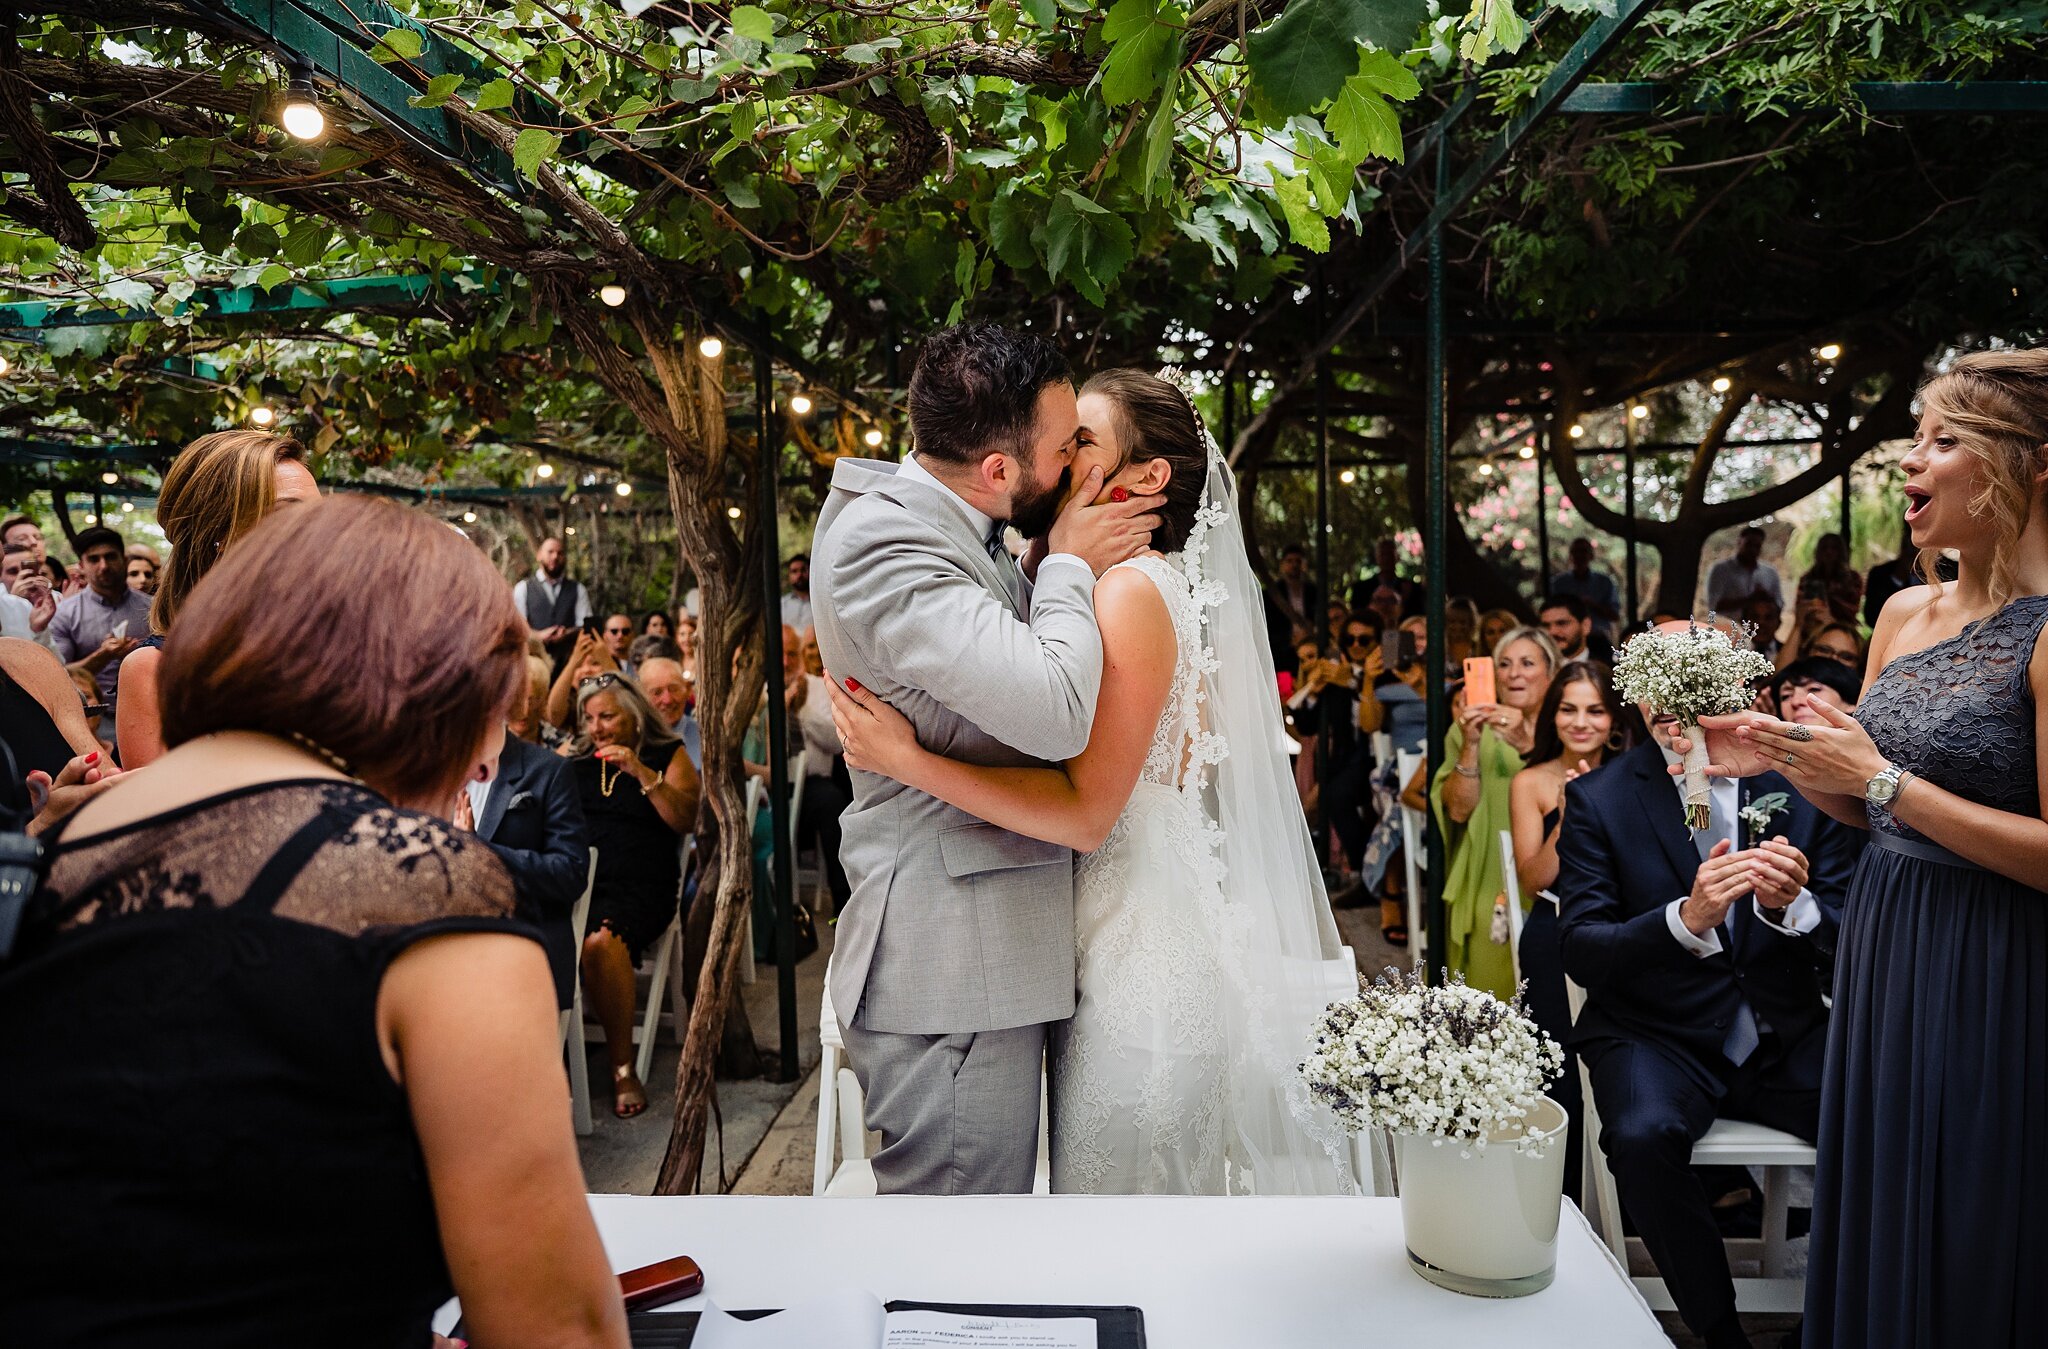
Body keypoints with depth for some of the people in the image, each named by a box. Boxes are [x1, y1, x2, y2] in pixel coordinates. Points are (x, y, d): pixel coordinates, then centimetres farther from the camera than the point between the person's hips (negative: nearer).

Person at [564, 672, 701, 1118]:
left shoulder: (666, 755, 12)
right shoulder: (572, 755, 21)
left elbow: (684, 820, -1)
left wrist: (642, 773, -11)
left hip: (639, 884, -3)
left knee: (601, 940, -35)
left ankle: (623, 1068, -21)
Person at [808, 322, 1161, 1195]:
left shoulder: (942, 519, 10)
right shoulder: (883, 542, -21)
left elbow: (1012, 664, 22)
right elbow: (1057, 714, -30)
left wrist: (1042, 567, 4)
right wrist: (1069, 566, -12)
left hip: (989, 955, 10)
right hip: (948, 970, -10)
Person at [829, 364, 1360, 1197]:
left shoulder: (1131, 590, -16)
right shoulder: (1107, 588, 14)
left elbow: (1087, 810, -22)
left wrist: (908, 761, -24)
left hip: (1140, 949, -9)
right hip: (1121, 935, 9)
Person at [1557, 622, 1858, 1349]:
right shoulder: (1598, 798, -5)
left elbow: (1852, 942, 1)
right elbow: (1581, 951, -11)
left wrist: (1793, 906, -22)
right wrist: (1685, 920, -29)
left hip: (1787, 1038, 3)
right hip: (1657, 1037, -2)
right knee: (1643, 1137, -31)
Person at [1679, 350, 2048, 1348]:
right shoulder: (1904, 613, 5)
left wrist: (1883, 779, -21)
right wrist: (1783, 757, -4)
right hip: (1882, 949, 7)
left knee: (1968, 1256, 11)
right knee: (1877, 1232, 21)